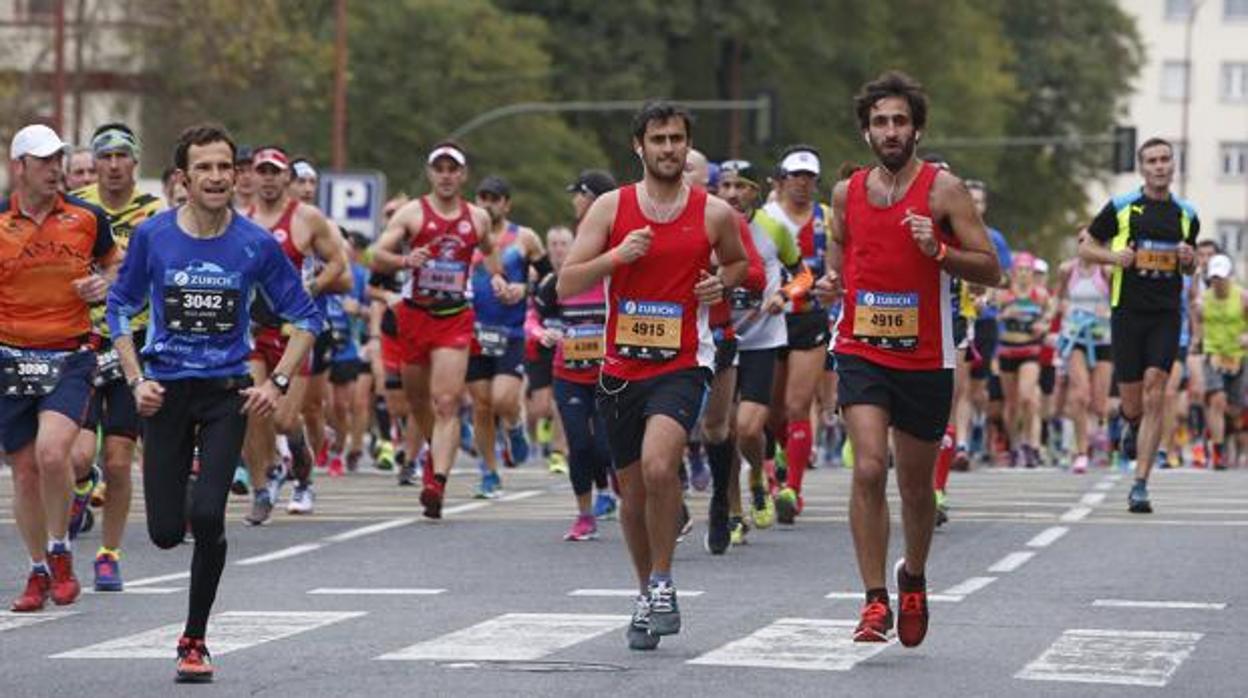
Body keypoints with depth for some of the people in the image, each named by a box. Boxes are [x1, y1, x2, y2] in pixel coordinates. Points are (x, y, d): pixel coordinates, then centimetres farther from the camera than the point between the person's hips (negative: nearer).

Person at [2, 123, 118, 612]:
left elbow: (114, 265, 18)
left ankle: (60, 552, 1)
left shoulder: (87, 218, 1)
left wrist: (103, 284, -3)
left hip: (71, 356, -1)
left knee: (52, 452, -21)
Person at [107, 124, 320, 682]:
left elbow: (304, 317, 5)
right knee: (166, 531, -2)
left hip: (227, 393, -1)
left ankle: (194, 639, -1)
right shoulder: (152, 236, -4)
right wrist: (136, 380, -1)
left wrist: (278, 383, -4)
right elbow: (121, 306, 9)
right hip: (166, 390, 1)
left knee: (206, 515, -18)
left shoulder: (256, 244, -5)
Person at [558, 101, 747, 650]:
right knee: (633, 491, 11)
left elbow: (738, 262, 22)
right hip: (621, 367, 3)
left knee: (659, 467, -26)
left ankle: (662, 583, -10)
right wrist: (617, 256, -15)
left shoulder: (714, 213, 1)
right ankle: (647, 593, 31)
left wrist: (722, 282, 1)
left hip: (682, 364, -2)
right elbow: (567, 285, -1)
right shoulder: (611, 208, 1)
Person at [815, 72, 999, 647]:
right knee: (868, 469, -18)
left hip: (925, 358, -1)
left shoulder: (943, 189, -5)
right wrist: (830, 282, 2)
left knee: (915, 486, 12)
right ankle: (875, 601, -14)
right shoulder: (847, 192, 6)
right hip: (861, 353, 1)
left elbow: (990, 270, -6)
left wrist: (938, 252, -22)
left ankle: (913, 578, 39)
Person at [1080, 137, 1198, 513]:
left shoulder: (1186, 215, 11)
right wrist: (1114, 256, -8)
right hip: (1128, 311, -1)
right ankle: (1133, 426, 43)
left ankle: (1140, 486, -11)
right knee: (1132, 404, 3)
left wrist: (1189, 260, 1)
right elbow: (1086, 247, 11)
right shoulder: (1121, 208, 3)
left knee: (1154, 394, -12)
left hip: (1166, 315, 1)